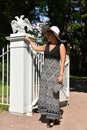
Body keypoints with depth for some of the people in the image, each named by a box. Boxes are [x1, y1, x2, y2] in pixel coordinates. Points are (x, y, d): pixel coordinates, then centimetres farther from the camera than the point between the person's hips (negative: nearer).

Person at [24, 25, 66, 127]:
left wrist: (61, 75, -16)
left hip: (54, 72, -6)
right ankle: (51, 116, 15)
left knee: (53, 95, -5)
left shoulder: (61, 46, -6)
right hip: (45, 72, 6)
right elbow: (35, 48, 27)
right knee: (45, 94, 5)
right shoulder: (47, 45, 12)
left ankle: (54, 118, 8)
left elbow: (63, 61, -10)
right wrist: (29, 40, 33)